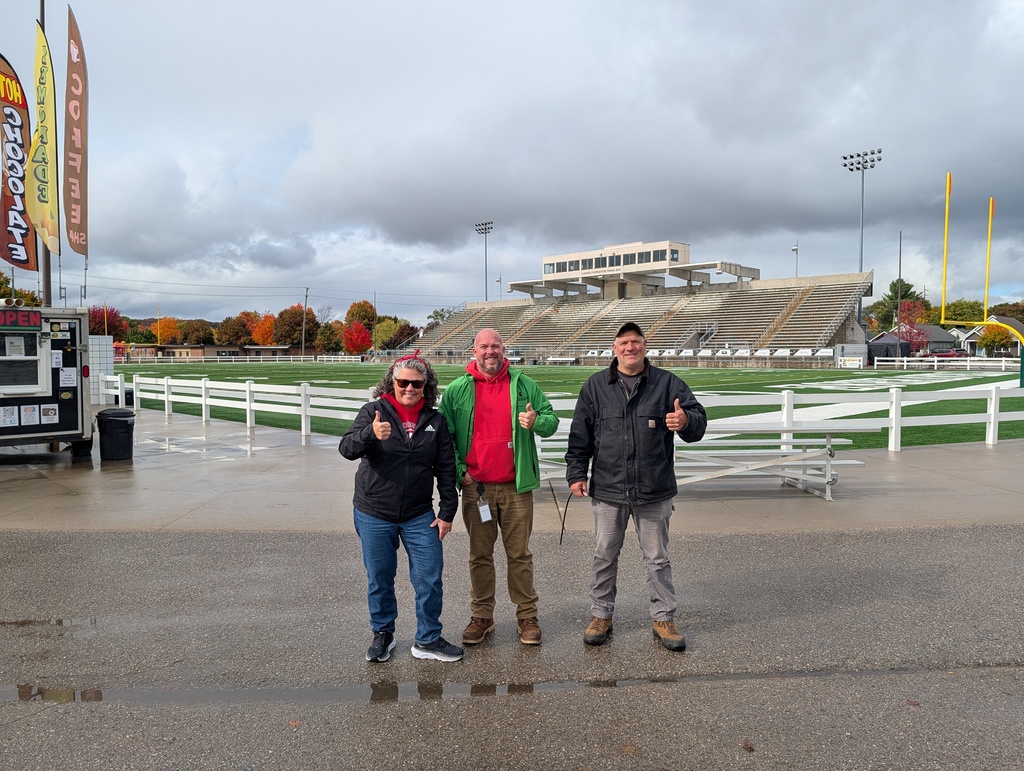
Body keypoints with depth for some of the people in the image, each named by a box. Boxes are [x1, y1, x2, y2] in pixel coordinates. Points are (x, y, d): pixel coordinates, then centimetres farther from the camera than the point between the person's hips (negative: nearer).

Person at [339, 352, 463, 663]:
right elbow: (347, 448, -18)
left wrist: (447, 511, 2)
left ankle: (428, 640, 21)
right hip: (374, 514, -1)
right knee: (379, 580, 11)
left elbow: (446, 470, 5)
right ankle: (382, 634, 32)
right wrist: (370, 434, -39)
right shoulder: (374, 412, -5)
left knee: (430, 579, 3)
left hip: (419, 515, 2)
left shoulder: (435, 420, 2)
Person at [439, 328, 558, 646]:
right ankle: (481, 617, 24)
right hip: (476, 486, 0)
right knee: (480, 555, 10)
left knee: (519, 554, 8)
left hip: (516, 486, 0)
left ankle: (527, 616, 21)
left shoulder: (524, 385, 4)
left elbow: (551, 420, 6)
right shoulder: (458, 389, 3)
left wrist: (536, 422, -16)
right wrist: (458, 470, -3)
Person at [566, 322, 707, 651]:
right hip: (607, 490, 1)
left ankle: (663, 618, 26)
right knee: (604, 556, 12)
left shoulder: (668, 383, 0)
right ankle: (601, 615, 28)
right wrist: (576, 473, 0)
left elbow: (698, 420, -4)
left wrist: (686, 421, -27)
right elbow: (580, 435, 4)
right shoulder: (595, 386, 2)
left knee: (657, 559, 12)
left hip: (654, 491, 0)